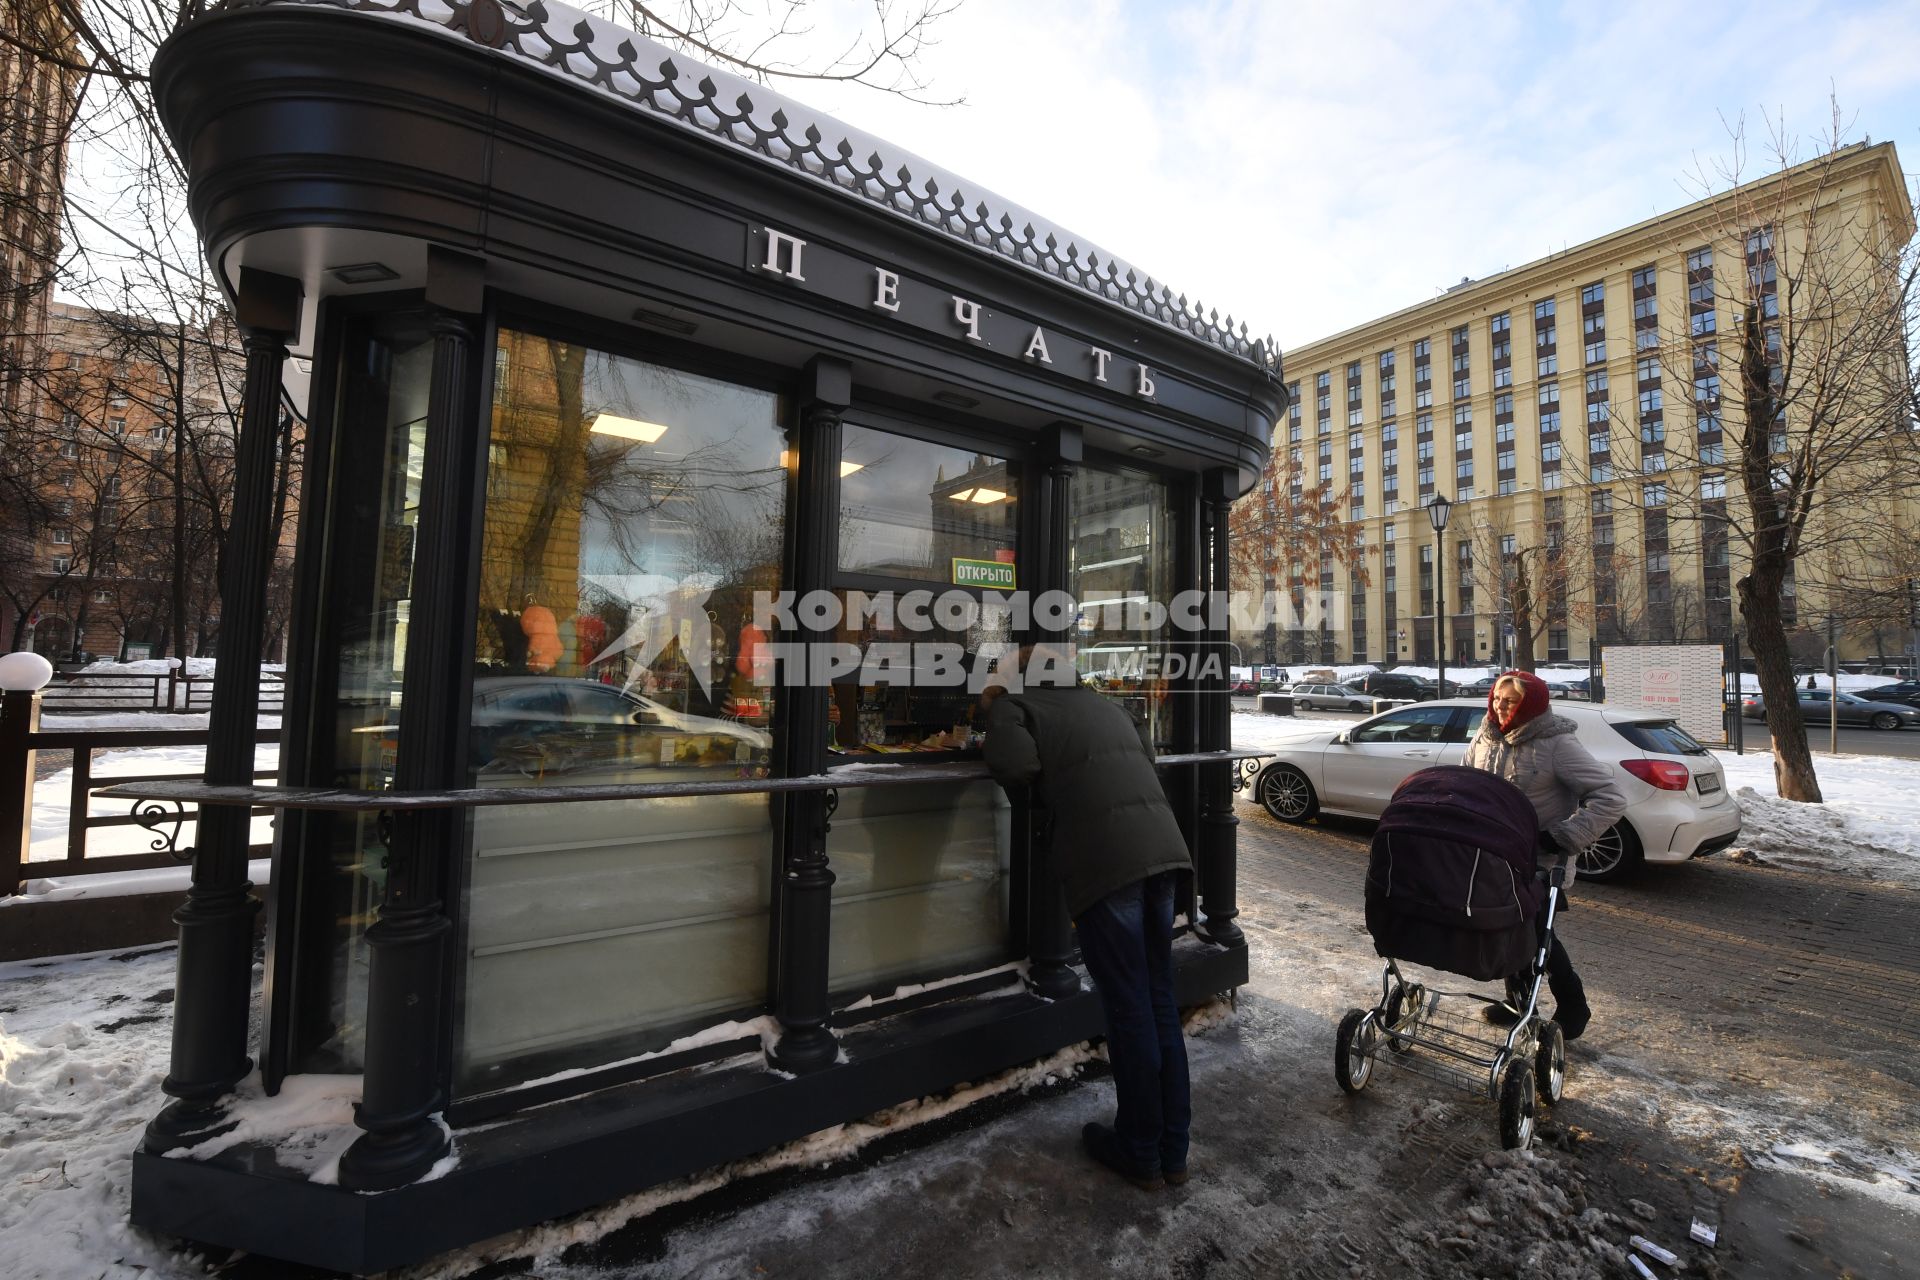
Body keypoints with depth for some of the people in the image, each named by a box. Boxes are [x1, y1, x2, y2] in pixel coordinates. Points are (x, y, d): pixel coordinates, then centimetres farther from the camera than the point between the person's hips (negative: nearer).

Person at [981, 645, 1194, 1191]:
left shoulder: (1016, 704, 4)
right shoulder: (1103, 702, 23)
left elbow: (1016, 767, -12)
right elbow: (1146, 752, 24)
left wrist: (996, 712, 6)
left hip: (1105, 857, -6)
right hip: (1161, 845, 7)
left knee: (1129, 1008, 6)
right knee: (1160, 1002, 16)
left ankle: (1141, 1153, 24)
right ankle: (1173, 1147, 30)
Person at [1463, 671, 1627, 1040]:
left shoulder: (1557, 744, -17)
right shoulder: (1486, 738, -1)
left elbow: (1611, 798, -19)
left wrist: (1563, 837, -23)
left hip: (1539, 861, -5)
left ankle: (1572, 1008, 27)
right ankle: (1516, 1000, 34)